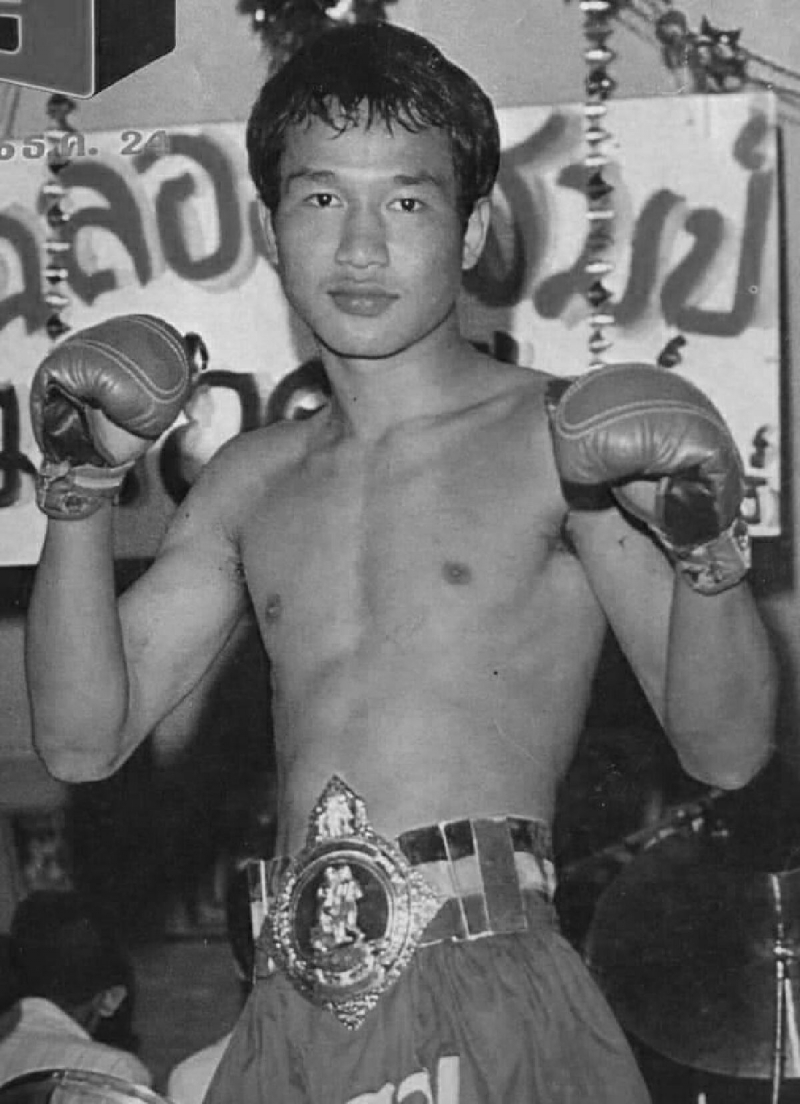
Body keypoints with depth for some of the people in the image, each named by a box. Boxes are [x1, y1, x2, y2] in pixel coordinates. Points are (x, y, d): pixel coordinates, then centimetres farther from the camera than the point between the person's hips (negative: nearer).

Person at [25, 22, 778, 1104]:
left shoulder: (559, 436, 2)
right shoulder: (255, 478, 17)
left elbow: (726, 752, -3)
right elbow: (84, 739, 14)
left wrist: (706, 552, -21)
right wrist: (82, 487, 4)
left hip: (492, 989, -4)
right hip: (291, 1013, 5)